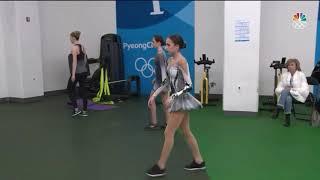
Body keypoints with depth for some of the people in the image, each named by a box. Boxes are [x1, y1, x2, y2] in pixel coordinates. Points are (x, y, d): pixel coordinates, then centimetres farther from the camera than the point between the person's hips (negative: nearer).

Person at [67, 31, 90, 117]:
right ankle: (84, 111, 11)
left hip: (77, 72, -8)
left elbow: (74, 62, -19)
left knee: (70, 89, 9)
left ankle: (76, 109, 4)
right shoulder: (82, 46, 12)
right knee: (83, 90, 8)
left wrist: (73, 74, -20)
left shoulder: (74, 47, -14)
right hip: (84, 71, 8)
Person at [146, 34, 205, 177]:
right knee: (186, 132, 15)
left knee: (168, 133, -2)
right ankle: (199, 162, 28)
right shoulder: (170, 60, 8)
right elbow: (168, 81, 17)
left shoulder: (181, 61, -18)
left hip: (181, 100, -9)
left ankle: (160, 167, 11)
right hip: (176, 99, 9)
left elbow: (188, 85, -20)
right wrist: (155, 94, 11)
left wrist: (172, 97, -24)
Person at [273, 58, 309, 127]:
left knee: (286, 90, -35)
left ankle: (278, 109, -40)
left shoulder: (301, 75, 1)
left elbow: (304, 90, -7)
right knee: (288, 98, -36)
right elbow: (278, 88, 7)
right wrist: (283, 91, -15)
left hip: (298, 95, -3)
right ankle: (287, 119, -37)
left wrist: (291, 89, -17)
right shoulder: (284, 75, 9)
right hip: (287, 95, 3)